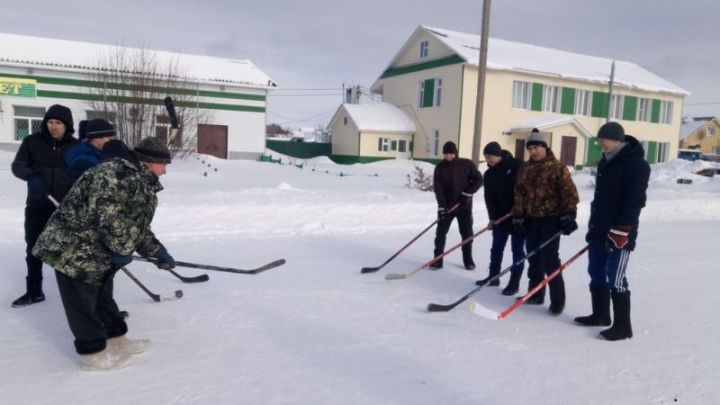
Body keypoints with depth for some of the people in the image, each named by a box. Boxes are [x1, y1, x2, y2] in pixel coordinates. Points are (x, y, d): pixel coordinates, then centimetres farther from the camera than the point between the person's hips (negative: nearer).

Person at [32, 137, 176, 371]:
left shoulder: (143, 186, 12)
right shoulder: (122, 174, -22)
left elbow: (138, 226, 20)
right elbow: (108, 217, -32)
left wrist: (158, 252, 16)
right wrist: (121, 250, -22)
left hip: (95, 253, 11)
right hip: (72, 249, -11)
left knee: (101, 296, 20)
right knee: (83, 302, 2)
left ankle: (116, 340, 33)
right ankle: (93, 353, 14)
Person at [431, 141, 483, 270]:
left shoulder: (467, 164, -6)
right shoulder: (440, 167, -4)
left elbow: (478, 180, -1)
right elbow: (437, 187, -12)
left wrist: (468, 193, -13)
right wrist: (442, 205, -22)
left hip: (464, 206, 0)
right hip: (446, 206, 0)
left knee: (467, 234, 7)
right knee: (440, 233, -1)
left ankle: (468, 260, 23)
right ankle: (437, 260, 9)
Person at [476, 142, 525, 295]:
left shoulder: (517, 166, -13)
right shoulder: (489, 174, 3)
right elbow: (489, 197, 0)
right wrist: (493, 217, -10)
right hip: (501, 216, 6)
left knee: (517, 250, 1)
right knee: (496, 248, 11)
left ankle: (514, 283, 8)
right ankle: (493, 277, 25)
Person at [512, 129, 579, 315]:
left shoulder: (557, 167, -5)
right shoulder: (524, 169, 11)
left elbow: (569, 192, -11)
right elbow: (519, 193, 10)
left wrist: (568, 214, -18)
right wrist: (518, 215, 3)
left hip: (550, 219, -5)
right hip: (531, 219, 6)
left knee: (550, 260, -8)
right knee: (534, 259, 12)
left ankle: (557, 300, 2)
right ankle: (535, 294, 24)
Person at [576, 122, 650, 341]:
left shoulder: (636, 164, -12)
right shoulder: (605, 162, 15)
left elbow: (634, 200, -19)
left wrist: (622, 230, -24)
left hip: (619, 233, -9)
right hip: (599, 229, 9)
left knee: (615, 279, -7)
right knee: (597, 274, 15)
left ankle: (623, 325, 4)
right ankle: (600, 315, 28)